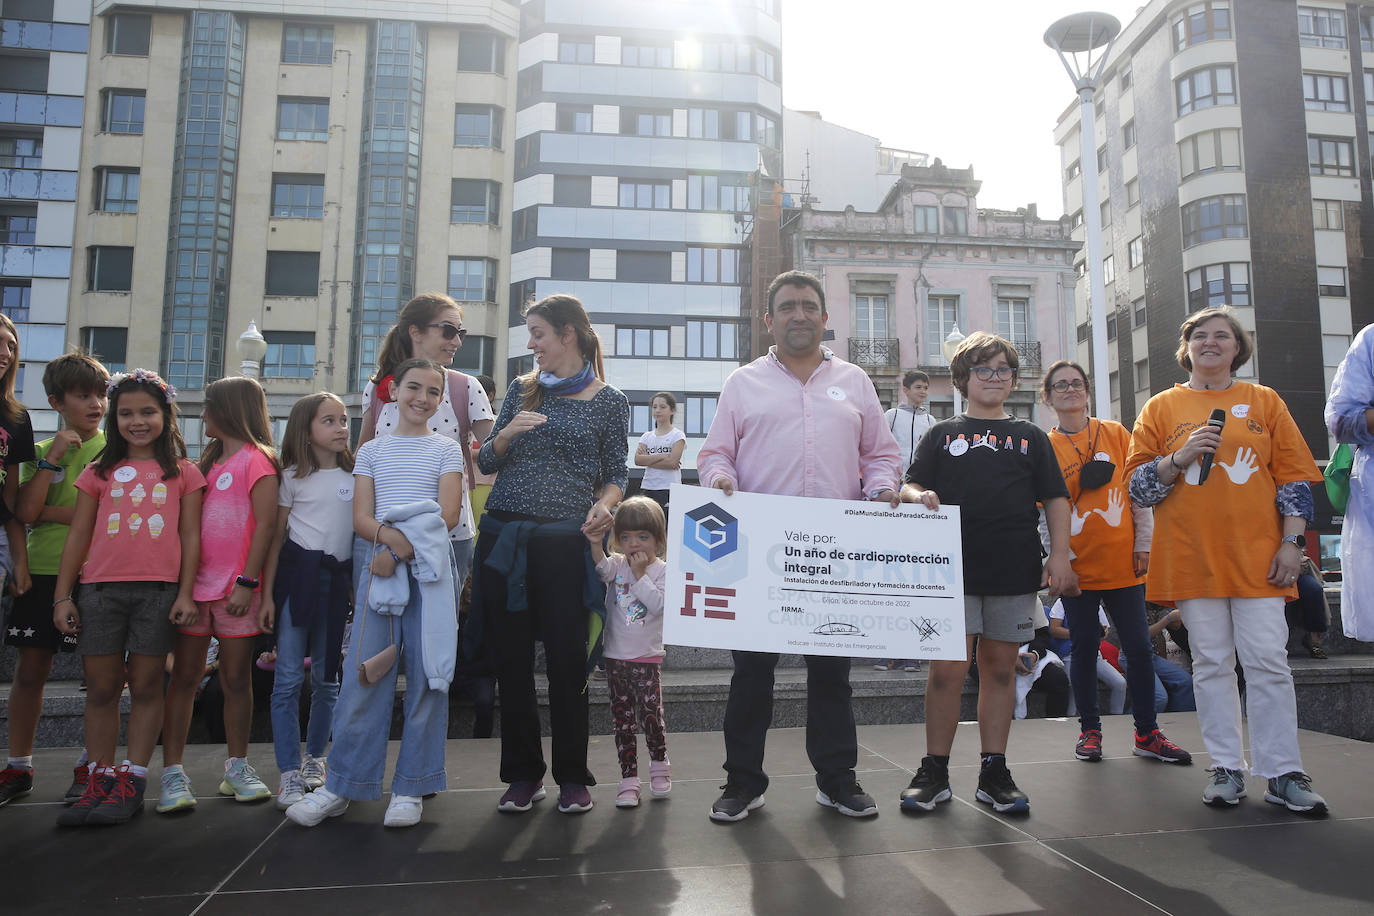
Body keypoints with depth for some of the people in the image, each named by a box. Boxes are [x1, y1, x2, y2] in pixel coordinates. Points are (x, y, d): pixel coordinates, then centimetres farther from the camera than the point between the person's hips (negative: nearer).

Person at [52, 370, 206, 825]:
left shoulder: (183, 473, 7)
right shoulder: (100, 472, 12)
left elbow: (190, 537, 4)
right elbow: (77, 537, 11)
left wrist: (186, 593, -3)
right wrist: (62, 596, 6)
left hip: (158, 591, -2)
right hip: (100, 589, 2)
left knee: (145, 686, 3)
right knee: (101, 688, 5)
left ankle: (131, 782, 9)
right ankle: (99, 781, 14)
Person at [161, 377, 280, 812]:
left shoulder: (256, 458, -4)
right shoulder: (209, 461, 17)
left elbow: (266, 523, -11)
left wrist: (247, 583, -17)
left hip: (236, 589, -6)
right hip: (195, 581, 6)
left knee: (236, 679, 4)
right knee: (183, 676, 3)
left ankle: (237, 768, 15)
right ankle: (173, 773, 7)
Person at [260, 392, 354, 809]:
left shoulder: (355, 475, 9)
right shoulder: (294, 476, 4)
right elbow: (277, 535, 4)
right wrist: (267, 594, -1)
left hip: (337, 577, 2)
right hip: (297, 572, -2)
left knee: (326, 677, 9)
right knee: (288, 676, -5)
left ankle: (314, 757, 24)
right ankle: (289, 772, 1)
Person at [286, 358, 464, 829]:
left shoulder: (446, 449, 10)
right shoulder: (371, 451, 15)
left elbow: (448, 515, -2)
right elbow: (361, 517, 5)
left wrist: (400, 550, -14)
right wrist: (390, 536, -17)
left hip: (430, 567, -1)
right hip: (378, 565, 2)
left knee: (427, 674, 0)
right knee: (363, 672, -1)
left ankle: (412, 787, 10)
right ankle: (340, 786, 11)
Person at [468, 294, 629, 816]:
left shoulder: (609, 402, 4)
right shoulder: (522, 390, 13)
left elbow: (616, 475, 5)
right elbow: (485, 462, 13)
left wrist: (604, 505, -15)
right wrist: (507, 434, -7)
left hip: (566, 539, -3)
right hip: (504, 535, 3)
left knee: (567, 658, 0)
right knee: (511, 659, 5)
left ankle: (572, 777, 16)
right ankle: (523, 775, 19)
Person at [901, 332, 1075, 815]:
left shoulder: (1030, 436, 15)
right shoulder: (943, 434, 12)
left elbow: (1055, 498, 12)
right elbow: (911, 487, 7)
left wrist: (1060, 555, 1)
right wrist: (919, 496, -17)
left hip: (1015, 572, 2)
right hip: (953, 569, -2)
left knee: (1000, 669, 8)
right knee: (947, 671, -5)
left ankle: (994, 772, 18)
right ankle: (934, 772, 8)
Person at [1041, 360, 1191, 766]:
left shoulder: (1116, 434, 7)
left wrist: (1143, 544, 1)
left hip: (1123, 562, 1)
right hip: (1077, 565, -1)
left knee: (1138, 647, 3)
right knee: (1084, 647, 5)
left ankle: (1146, 733, 15)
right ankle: (1089, 731, 17)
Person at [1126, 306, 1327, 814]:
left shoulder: (1264, 401, 11)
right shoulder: (1162, 407, 9)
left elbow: (1294, 475, 8)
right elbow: (1138, 484, 5)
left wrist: (1292, 541, -1)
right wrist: (1180, 456, -13)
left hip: (1257, 555, 0)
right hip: (1191, 557, 0)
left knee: (1268, 661, -3)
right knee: (1212, 663, 4)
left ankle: (1283, 772, 6)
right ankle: (1227, 767, 13)